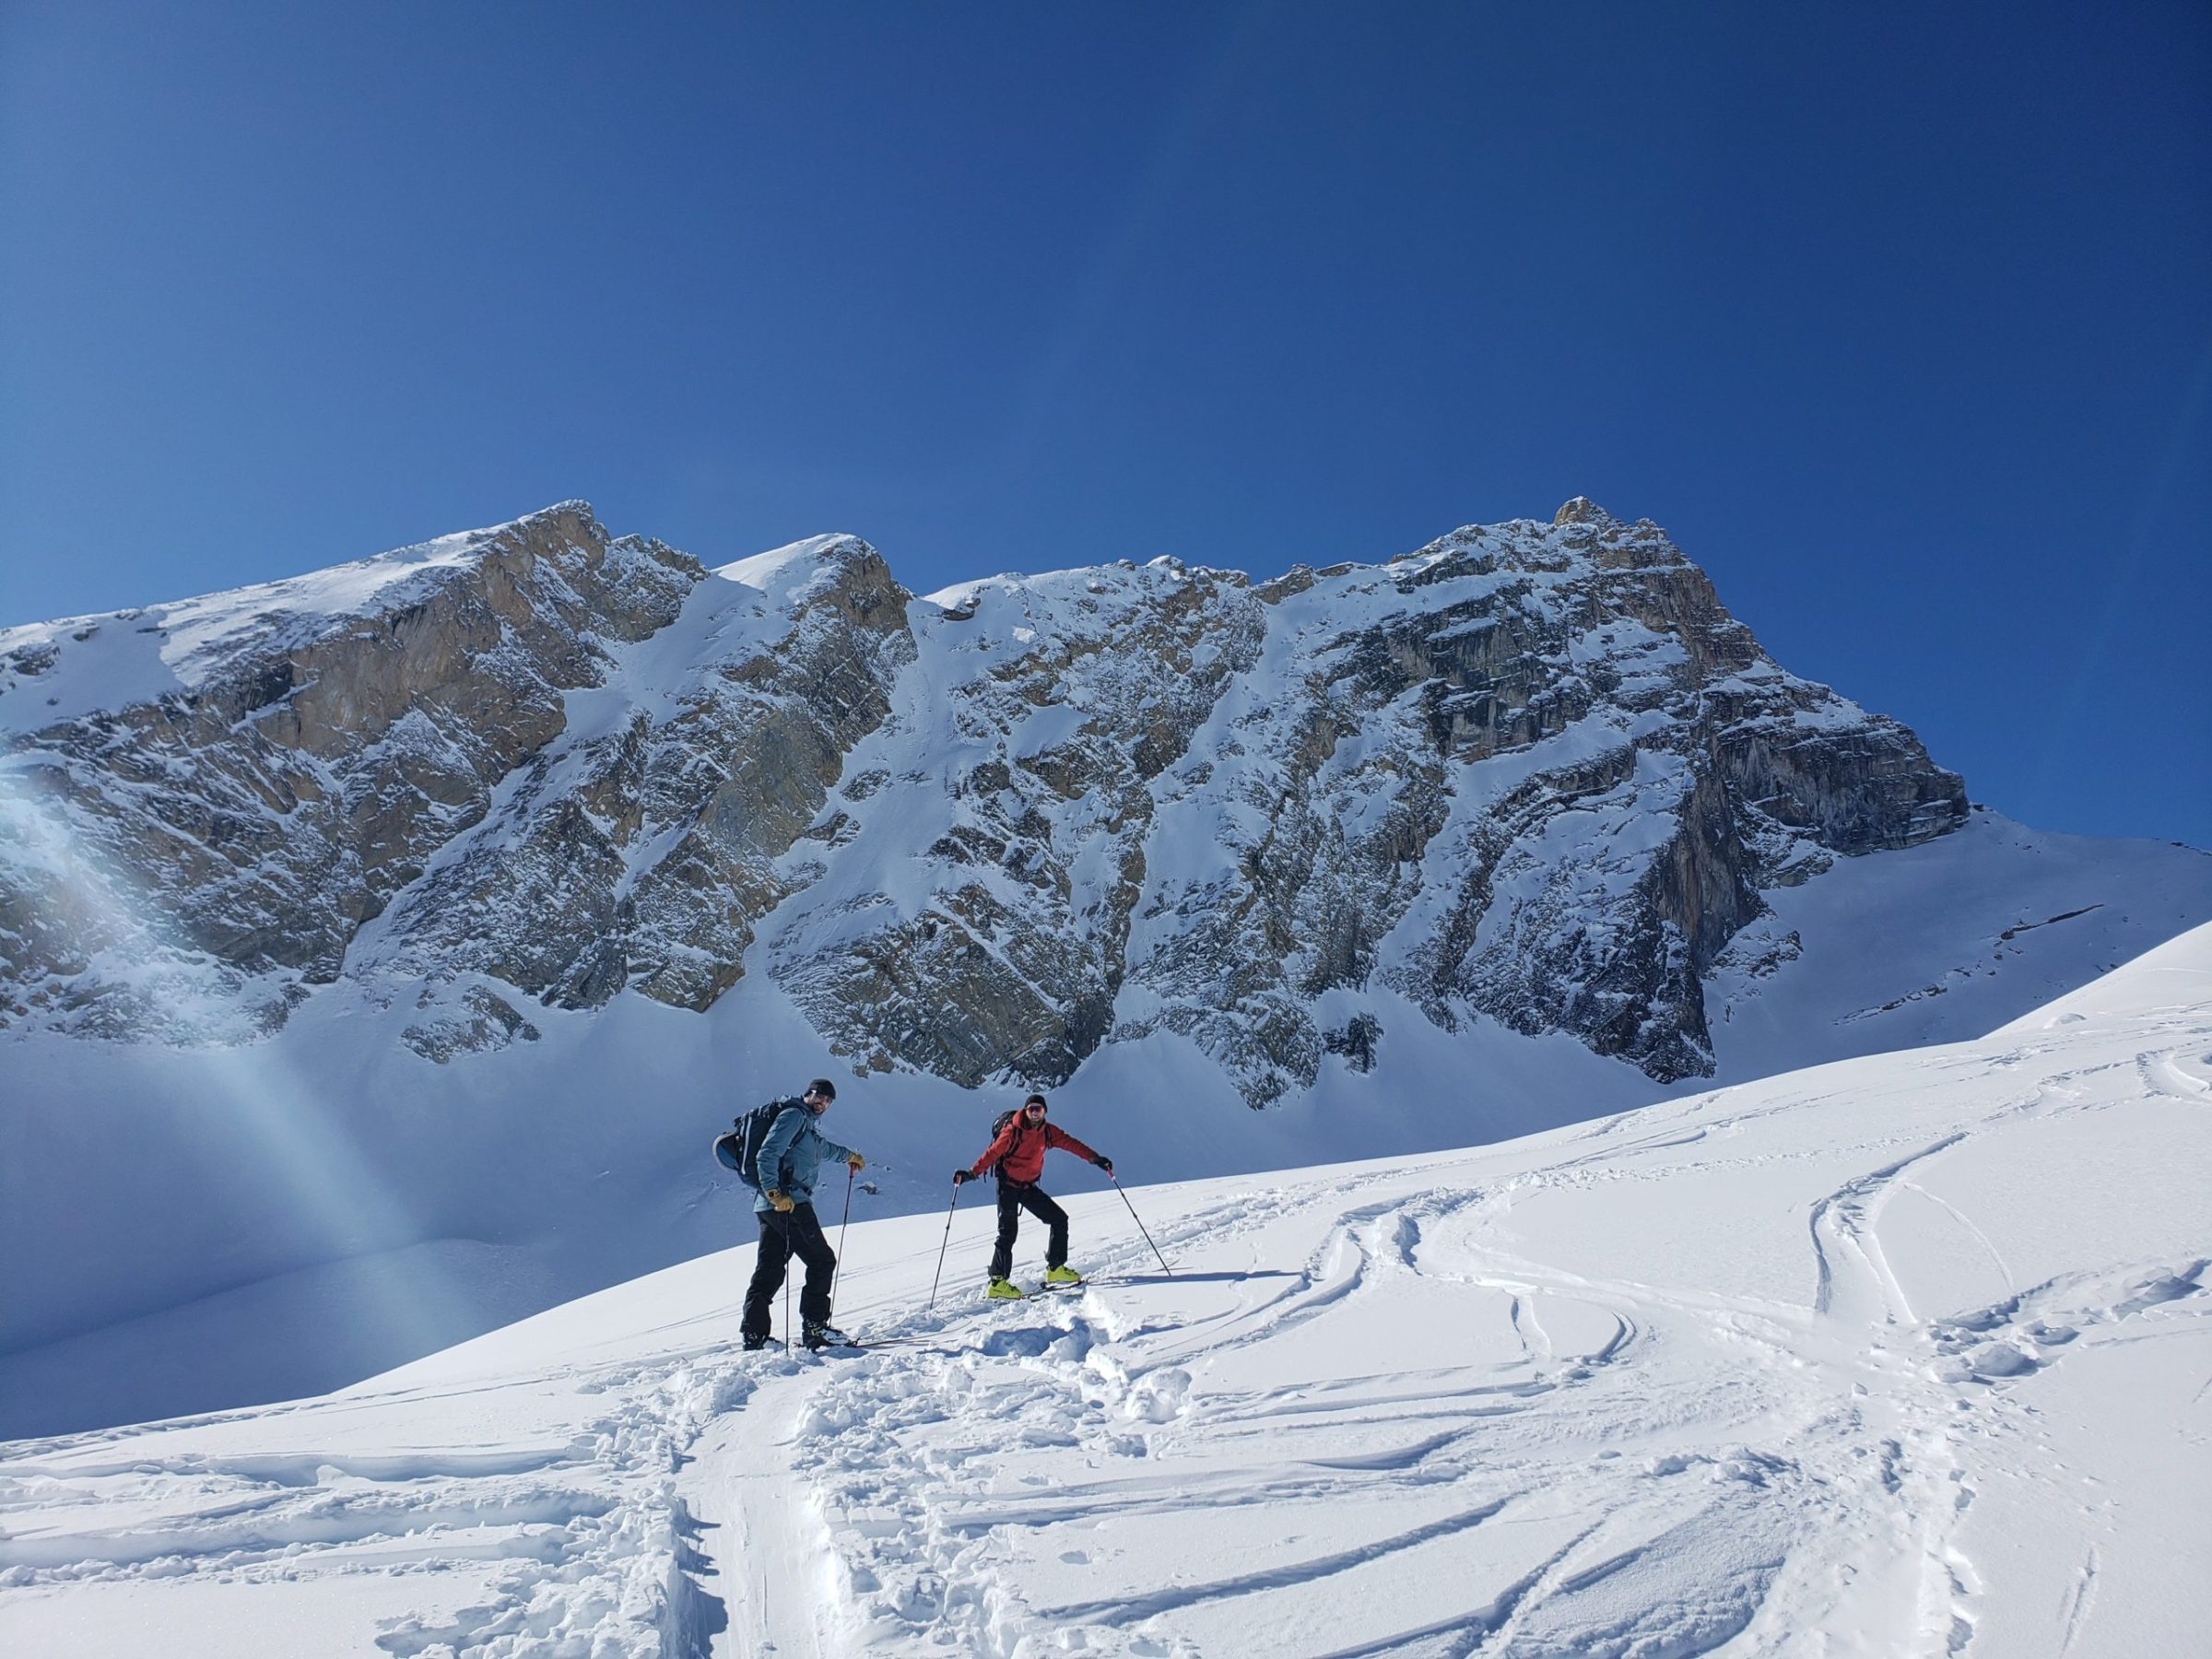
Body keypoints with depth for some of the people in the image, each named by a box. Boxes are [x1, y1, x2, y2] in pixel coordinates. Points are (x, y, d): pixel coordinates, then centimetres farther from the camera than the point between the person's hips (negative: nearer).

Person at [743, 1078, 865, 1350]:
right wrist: (775, 1192, -27)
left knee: (769, 1271, 6)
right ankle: (814, 1327, -4)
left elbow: (822, 1146, 48)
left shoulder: (811, 1124, 25)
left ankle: (754, 1335, 6)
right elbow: (768, 1154, -17)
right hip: (788, 1203, -10)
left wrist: (848, 1155, 62)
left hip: (772, 1207, 10)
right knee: (822, 1260, -5)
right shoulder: (794, 1116, -5)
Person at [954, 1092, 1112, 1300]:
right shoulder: (1013, 1131, -16)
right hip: (1008, 1185, -6)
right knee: (1008, 1233, -14)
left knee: (1059, 1219, 4)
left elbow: (1070, 1143, -6)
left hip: (1029, 1187, 6)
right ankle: (997, 1283, -11)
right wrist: (972, 1173, -31)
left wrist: (1095, 1158, -18)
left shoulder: (1048, 1132, -1)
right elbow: (993, 1153, -19)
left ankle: (1055, 1269, 14)